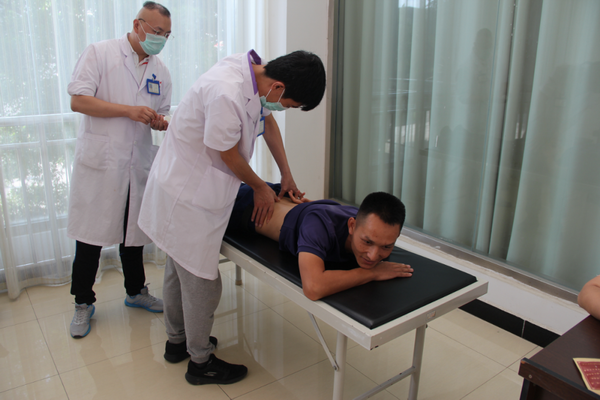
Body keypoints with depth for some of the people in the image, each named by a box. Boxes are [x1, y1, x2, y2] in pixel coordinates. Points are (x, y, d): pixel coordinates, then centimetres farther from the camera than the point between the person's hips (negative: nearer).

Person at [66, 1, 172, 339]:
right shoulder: (100, 53, -4)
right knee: (91, 235, 3)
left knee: (134, 233, 15)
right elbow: (78, 100, -12)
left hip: (138, 164, 5)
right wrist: (130, 110, -20)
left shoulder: (161, 71, 10)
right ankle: (83, 302, 21)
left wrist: (161, 121, -7)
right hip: (99, 161, -4)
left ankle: (135, 291, 33)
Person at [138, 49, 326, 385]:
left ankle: (177, 340, 43)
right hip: (189, 197, -10)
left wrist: (286, 174, 14)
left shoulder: (255, 73, -3)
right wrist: (260, 188, -3)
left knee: (180, 269, 22)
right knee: (202, 280, 2)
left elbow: (267, 121, 13)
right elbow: (229, 157, -21)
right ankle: (201, 362, 23)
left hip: (184, 187, 10)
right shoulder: (227, 93, -32)